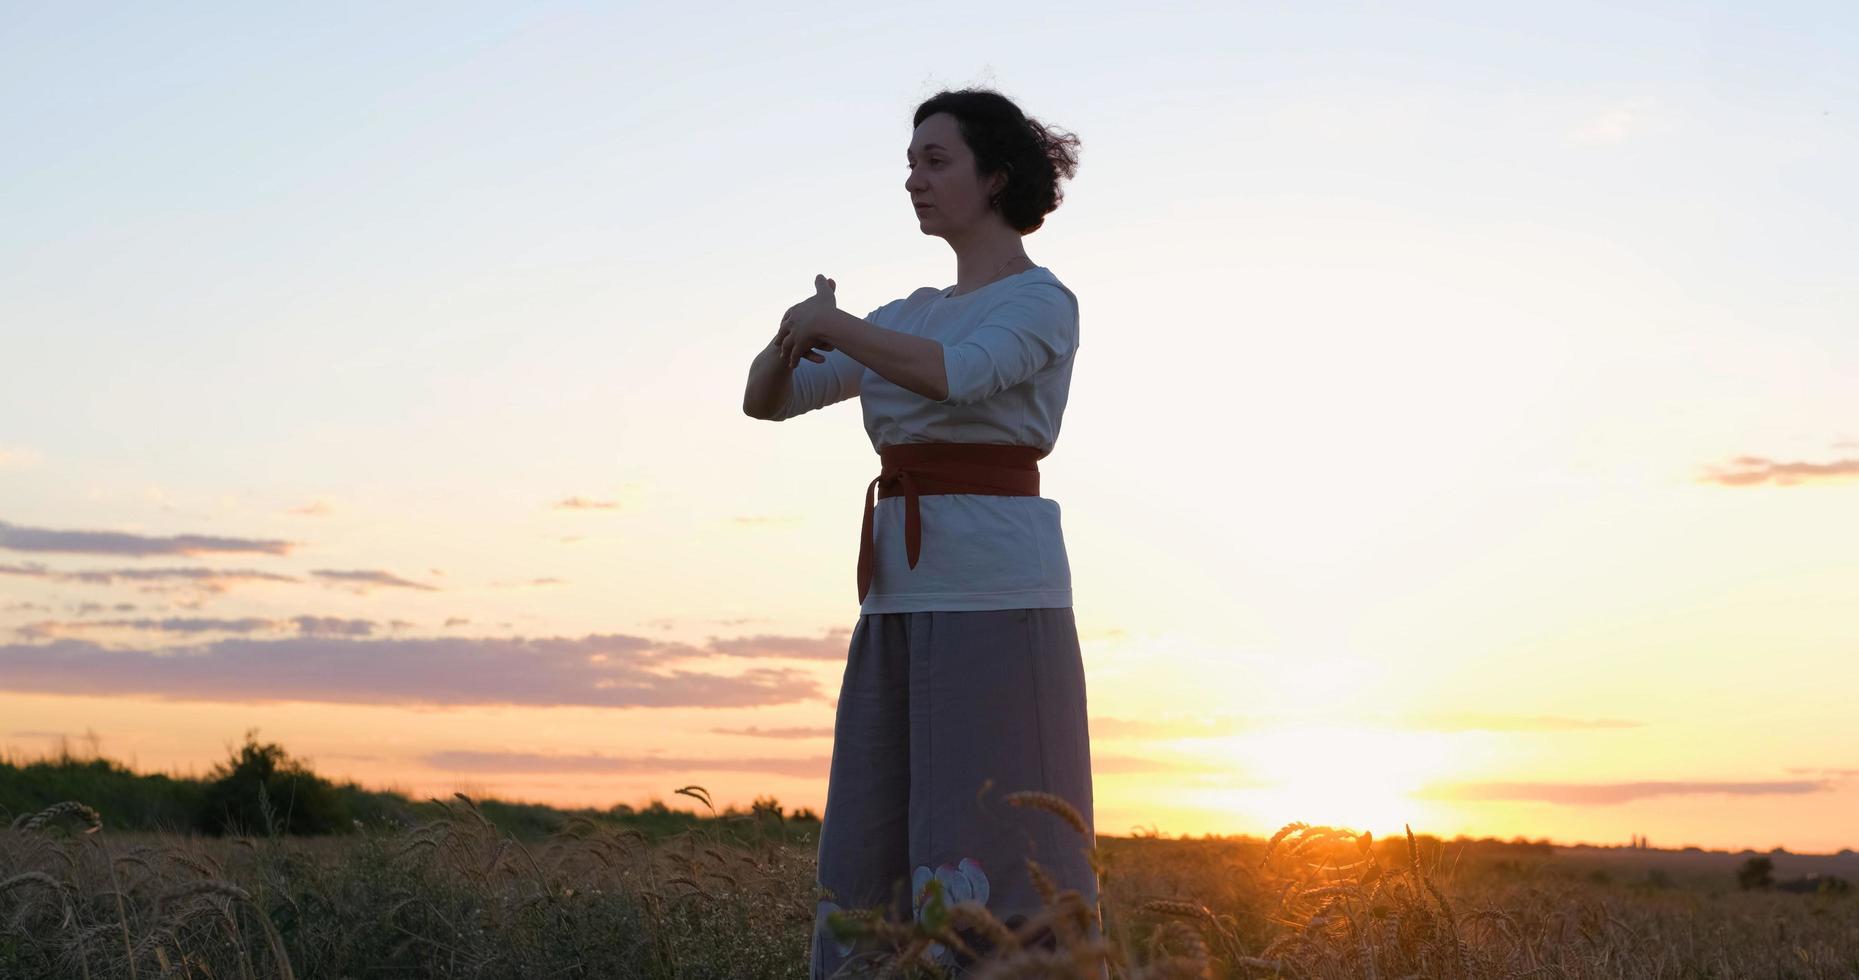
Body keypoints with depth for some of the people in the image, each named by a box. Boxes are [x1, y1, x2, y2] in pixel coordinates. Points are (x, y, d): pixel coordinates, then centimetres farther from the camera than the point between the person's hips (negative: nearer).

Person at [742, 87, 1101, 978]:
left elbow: (950, 378, -26)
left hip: (997, 602, -8)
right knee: (873, 867, 5)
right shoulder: (911, 317, 20)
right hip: (901, 609, 8)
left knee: (997, 871, -9)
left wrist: (829, 320, -11)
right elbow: (764, 400, 16)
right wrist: (796, 331, -6)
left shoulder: (1043, 303, -4)